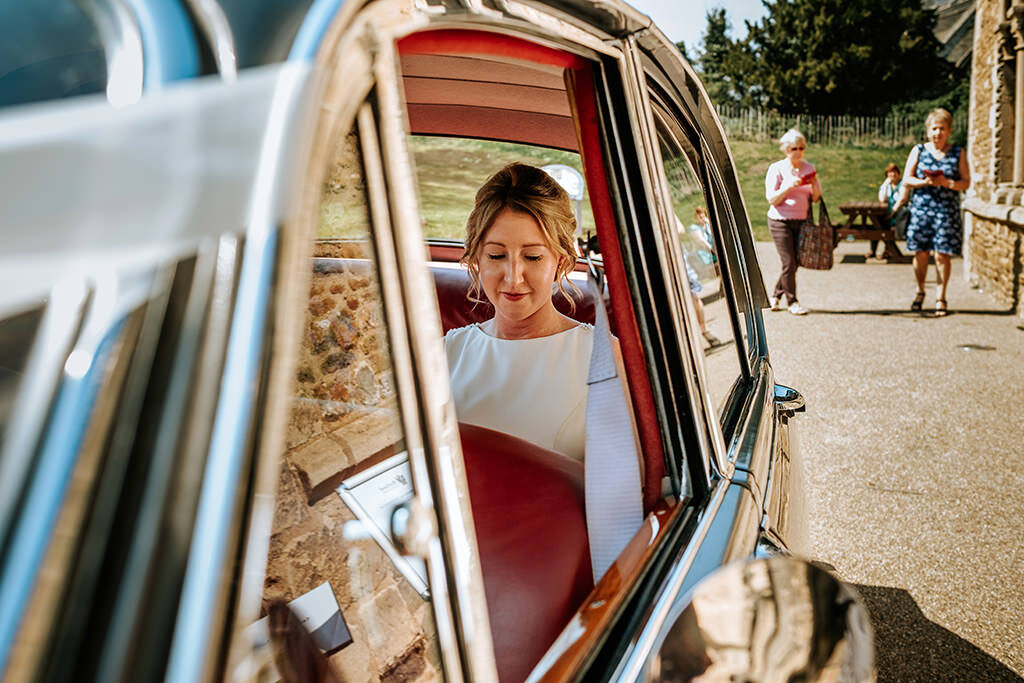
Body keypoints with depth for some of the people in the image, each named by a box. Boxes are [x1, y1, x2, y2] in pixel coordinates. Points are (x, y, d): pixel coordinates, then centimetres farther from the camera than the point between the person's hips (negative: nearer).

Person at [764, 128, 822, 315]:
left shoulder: (809, 168, 9)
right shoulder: (776, 169, -4)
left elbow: (816, 198, 9)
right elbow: (772, 200, -9)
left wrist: (814, 184, -11)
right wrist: (789, 186, -22)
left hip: (801, 221, 5)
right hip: (780, 221, -4)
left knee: (793, 263, 7)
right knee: (789, 262, -9)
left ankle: (775, 296, 26)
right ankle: (792, 302, 1)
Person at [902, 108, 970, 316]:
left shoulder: (958, 153, 7)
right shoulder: (918, 151, 8)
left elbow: (966, 183, 3)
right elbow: (906, 180, 3)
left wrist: (947, 183, -15)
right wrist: (925, 182, -14)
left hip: (947, 211, -1)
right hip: (920, 208, 1)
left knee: (943, 254, -4)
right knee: (920, 253, 3)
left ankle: (940, 297, 7)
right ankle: (920, 291, 24)